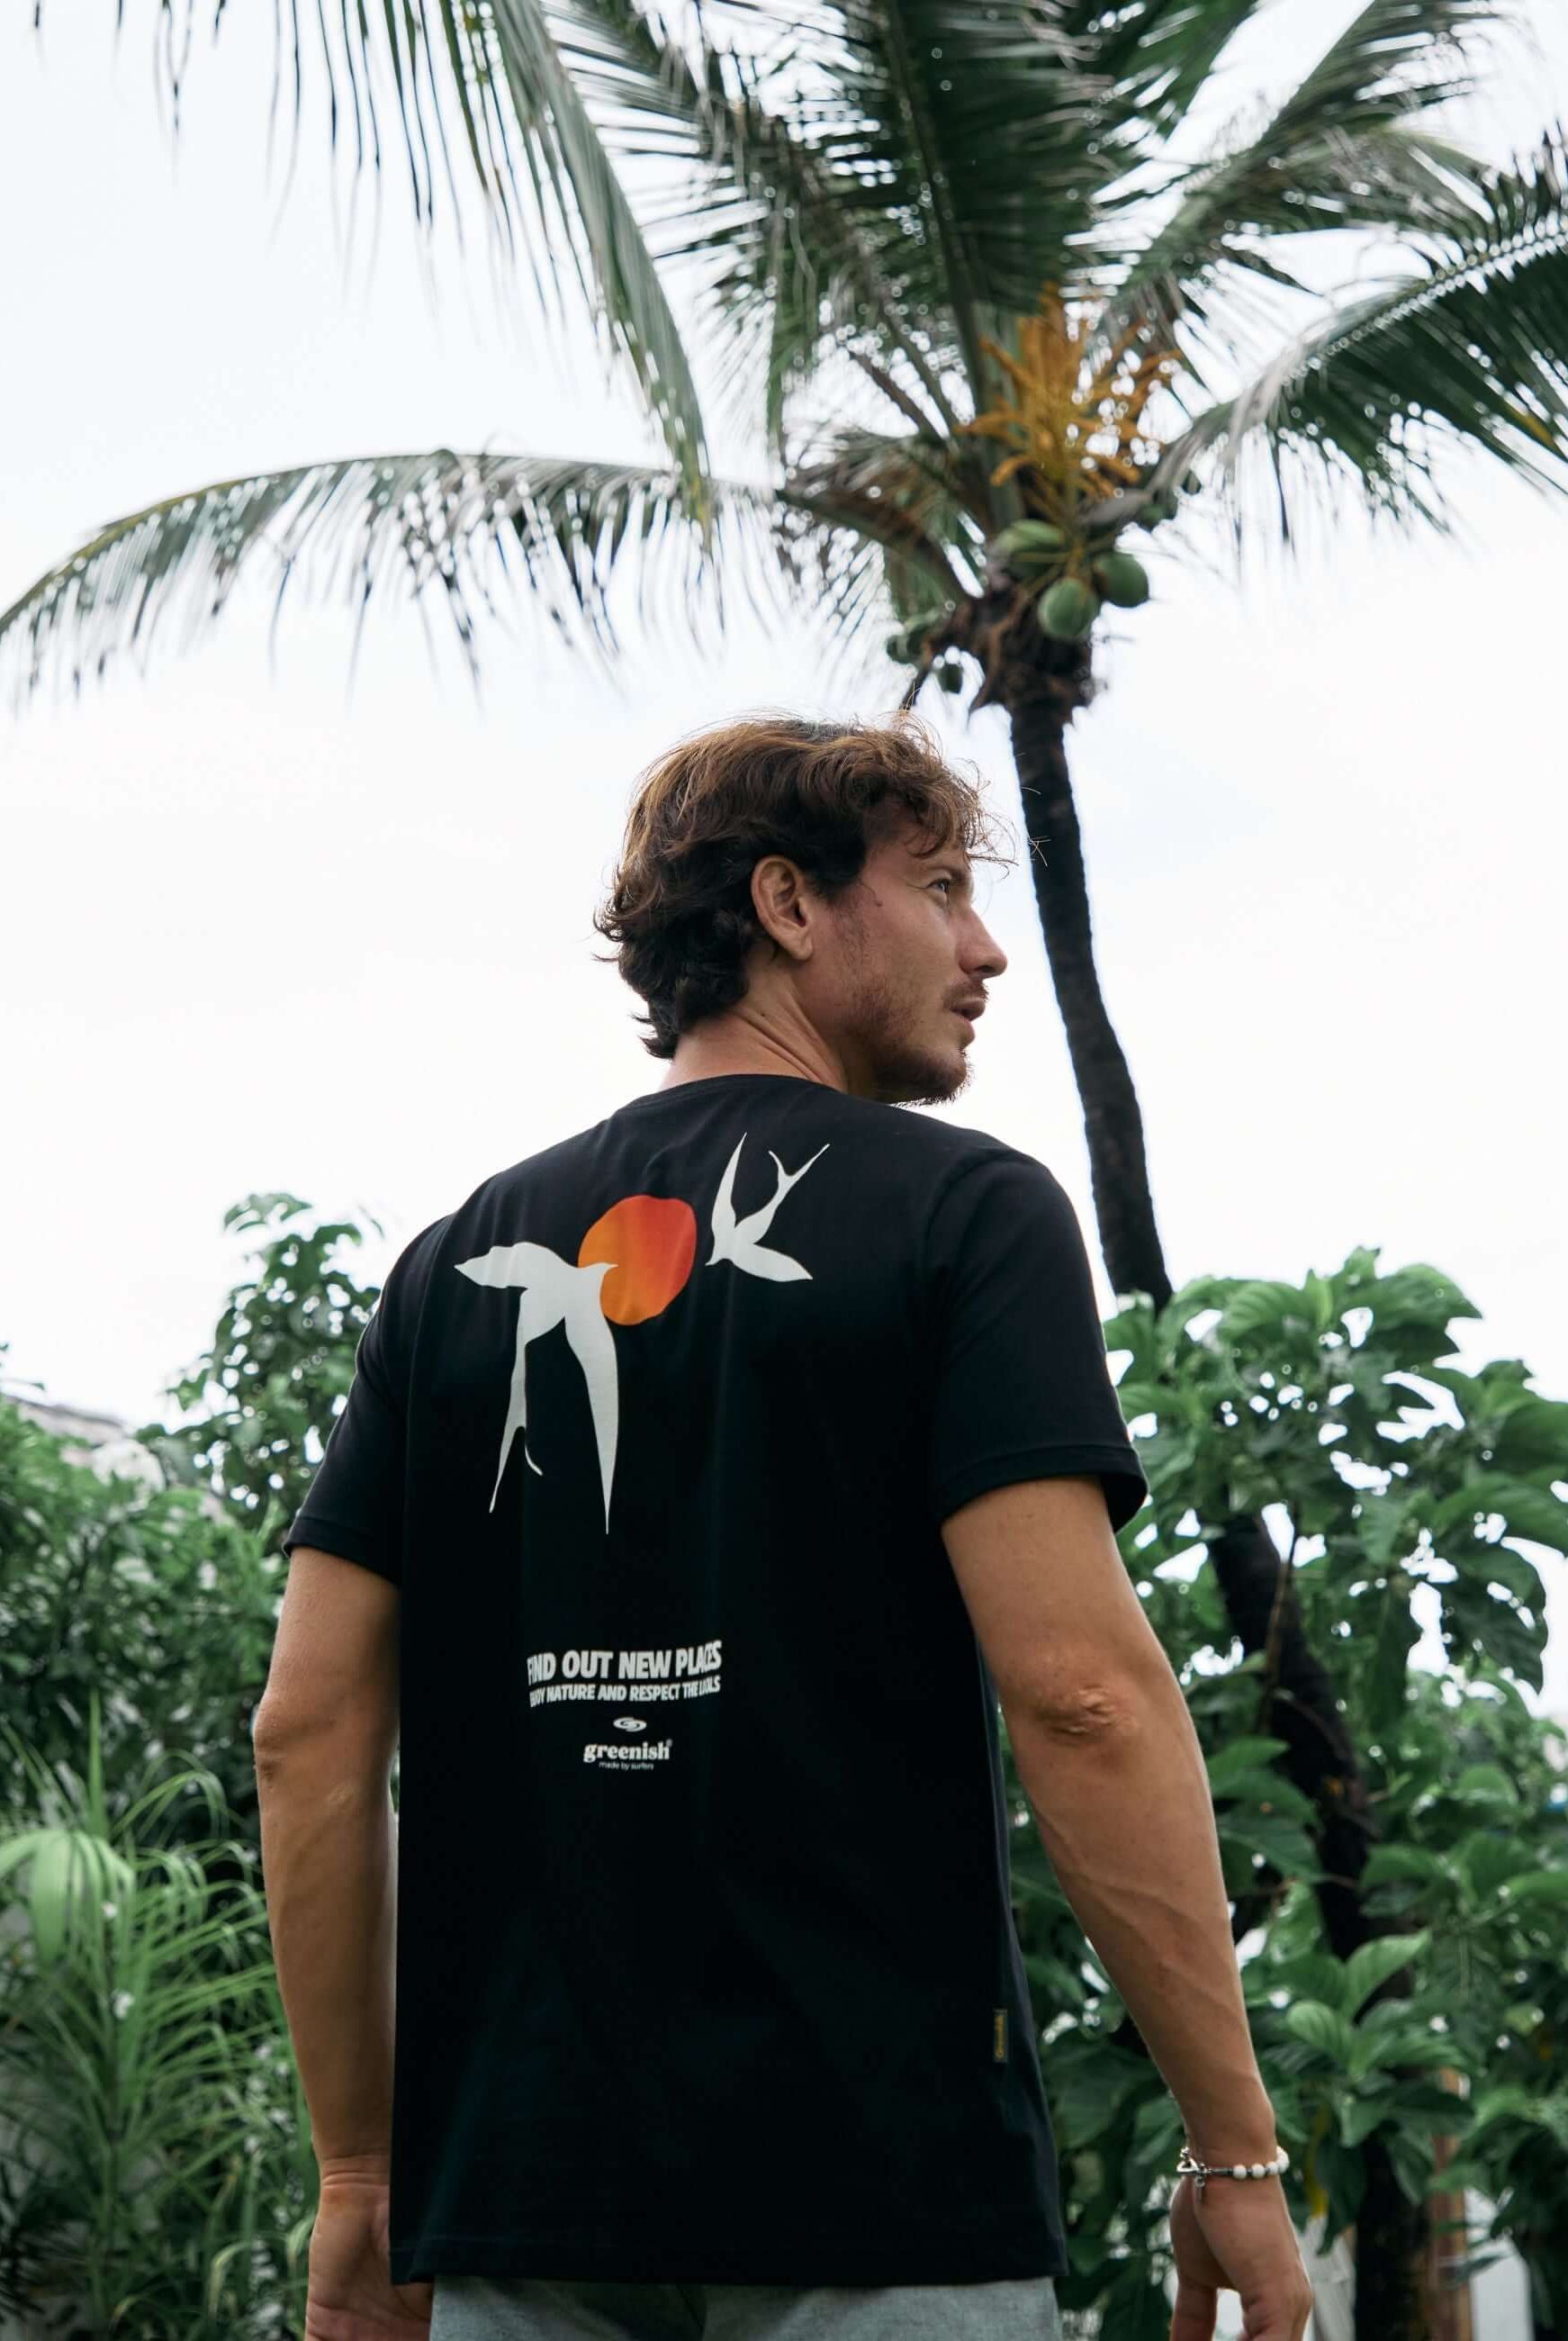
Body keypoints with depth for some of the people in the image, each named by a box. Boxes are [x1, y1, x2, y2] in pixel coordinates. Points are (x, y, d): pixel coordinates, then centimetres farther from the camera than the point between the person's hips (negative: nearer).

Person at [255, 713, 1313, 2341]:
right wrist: (1237, 2150, -8)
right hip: (885, 2203, -4)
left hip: (517, 2210, 5)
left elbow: (311, 1730, 6)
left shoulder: (458, 1262, 11)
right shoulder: (961, 1209, -2)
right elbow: (1079, 1685, -14)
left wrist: (360, 2171, 13)